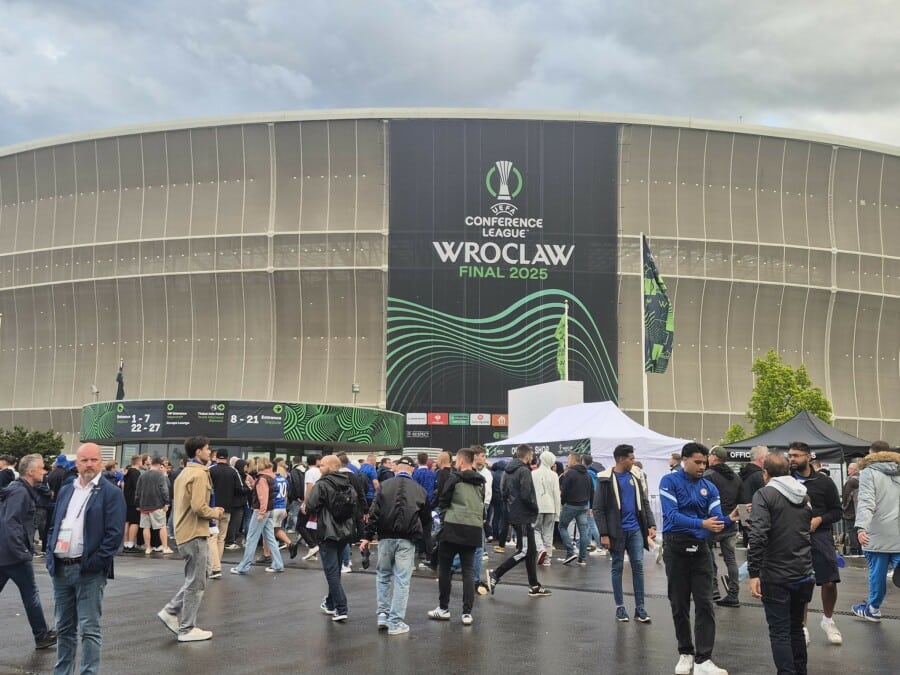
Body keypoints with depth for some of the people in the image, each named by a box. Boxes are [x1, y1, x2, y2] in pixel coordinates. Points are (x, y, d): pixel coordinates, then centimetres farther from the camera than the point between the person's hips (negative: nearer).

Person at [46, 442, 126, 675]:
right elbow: (54, 526, 19)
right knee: (64, 627, 15)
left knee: (89, 629, -3)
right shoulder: (65, 490, 15)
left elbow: (114, 534, -11)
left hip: (89, 571, -6)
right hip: (60, 568, 6)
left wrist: (94, 563, -16)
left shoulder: (111, 493, -5)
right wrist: (51, 556, 5)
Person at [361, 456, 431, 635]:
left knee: (383, 575, 19)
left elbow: (374, 513, -4)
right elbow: (426, 520, 9)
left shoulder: (384, 486, 2)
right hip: (407, 540, -1)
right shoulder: (420, 490, 5)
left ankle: (383, 614, 15)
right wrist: (425, 544, 16)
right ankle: (395, 622, 3)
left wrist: (367, 537, -1)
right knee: (402, 580, 3)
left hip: (386, 538, 1)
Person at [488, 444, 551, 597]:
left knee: (531, 551, 13)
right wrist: (535, 509, -6)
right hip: (524, 517, -10)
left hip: (513, 515, 10)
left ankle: (534, 586, 16)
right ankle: (495, 575, -8)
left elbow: (503, 492, 15)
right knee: (523, 551, -5)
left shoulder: (508, 471, 11)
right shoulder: (524, 471, -16)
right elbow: (526, 495, -22)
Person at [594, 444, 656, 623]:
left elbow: (644, 502, 12)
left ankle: (640, 608, 7)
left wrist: (651, 525, 1)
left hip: (635, 530, 4)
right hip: (617, 531, -4)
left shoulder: (635, 476, 7)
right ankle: (620, 607, 15)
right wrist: (604, 534, -13)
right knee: (617, 568, 6)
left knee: (638, 566, 3)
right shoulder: (606, 479, -7)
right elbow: (598, 509, -7)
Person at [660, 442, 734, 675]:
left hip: (700, 548, 3)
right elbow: (672, 515, -20)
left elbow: (716, 518, -4)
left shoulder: (709, 487, 5)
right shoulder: (670, 481, -8)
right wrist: (701, 524, -31)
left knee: (705, 604, -5)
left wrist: (729, 519, -27)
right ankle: (686, 653, 22)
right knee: (679, 604, 7)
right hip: (676, 547, -3)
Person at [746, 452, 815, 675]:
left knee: (780, 633, 0)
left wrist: (754, 573, -20)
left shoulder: (764, 494, -9)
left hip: (776, 575, -6)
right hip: (803, 574, 6)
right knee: (796, 628, 19)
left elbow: (758, 536, -21)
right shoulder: (804, 496, 11)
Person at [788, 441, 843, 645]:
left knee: (830, 582, -3)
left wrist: (819, 519, -12)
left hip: (820, 536, 0)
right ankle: (802, 626, 19)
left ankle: (828, 619, 23)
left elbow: (837, 511, 5)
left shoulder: (824, 482, 0)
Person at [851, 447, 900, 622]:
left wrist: (861, 527, -26)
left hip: (878, 533, -3)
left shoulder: (868, 472, -1)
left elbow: (866, 502, -16)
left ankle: (873, 609, 25)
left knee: (877, 572, 10)